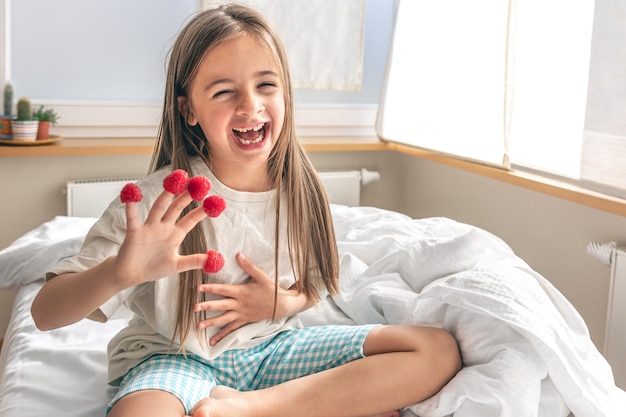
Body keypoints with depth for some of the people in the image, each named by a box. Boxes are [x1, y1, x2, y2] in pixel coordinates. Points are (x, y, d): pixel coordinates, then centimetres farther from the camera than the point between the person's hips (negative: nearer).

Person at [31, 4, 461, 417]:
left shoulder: (299, 190, -4)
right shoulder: (162, 201, -16)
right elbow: (45, 314, -19)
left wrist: (281, 303, -12)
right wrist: (120, 272, -40)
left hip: (271, 346, 5)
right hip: (177, 358, -4)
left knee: (439, 349, -9)